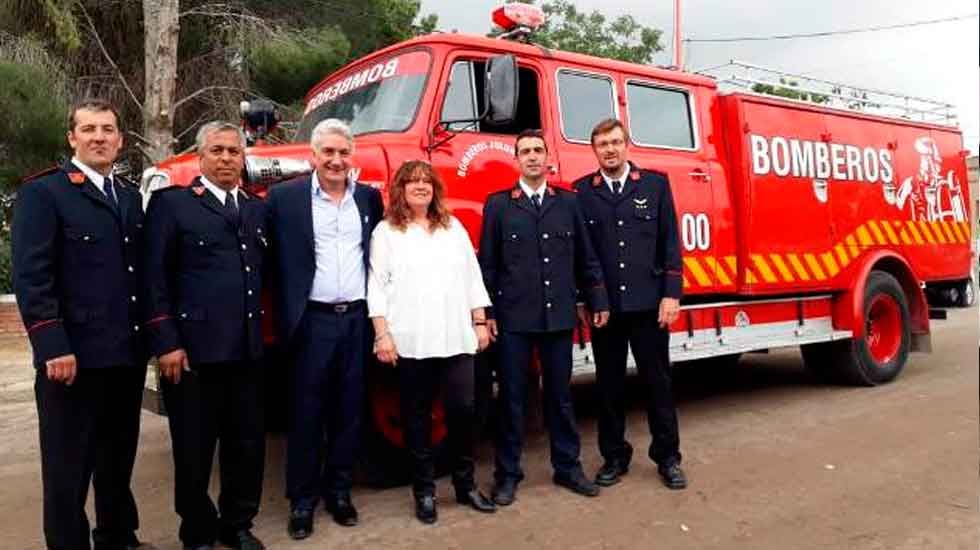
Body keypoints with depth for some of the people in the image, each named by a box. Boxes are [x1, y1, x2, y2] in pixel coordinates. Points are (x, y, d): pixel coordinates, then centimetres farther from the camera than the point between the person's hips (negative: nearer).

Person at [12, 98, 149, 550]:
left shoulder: (131, 197, 14)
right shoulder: (42, 192, -5)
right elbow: (30, 276, -12)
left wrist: (149, 336, 10)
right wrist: (53, 347, -18)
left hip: (127, 354, 6)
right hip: (74, 355, -6)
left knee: (119, 460, 18)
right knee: (68, 468, 6)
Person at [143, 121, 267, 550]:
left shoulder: (258, 209, 15)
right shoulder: (172, 204, 0)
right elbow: (154, 278, -6)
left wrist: (262, 333, 9)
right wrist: (165, 342, -11)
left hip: (247, 350, 5)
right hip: (192, 349, -4)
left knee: (248, 445, 12)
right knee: (194, 451, 8)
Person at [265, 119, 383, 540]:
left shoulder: (369, 198, 10)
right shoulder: (285, 197, -1)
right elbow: (275, 261, -2)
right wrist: (288, 317, -6)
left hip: (357, 318, 3)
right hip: (313, 320, -3)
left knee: (349, 410, 11)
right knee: (306, 413, 5)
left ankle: (339, 490, 25)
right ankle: (302, 499, 18)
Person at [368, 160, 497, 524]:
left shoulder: (453, 227, 15)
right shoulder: (386, 232, 4)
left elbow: (472, 278, 14)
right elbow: (377, 286, -2)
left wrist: (480, 323, 8)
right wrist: (382, 334, -9)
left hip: (456, 336, 3)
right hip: (411, 340, -3)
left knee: (463, 408, 1)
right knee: (417, 415, 6)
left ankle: (466, 485, 19)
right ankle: (424, 491, 18)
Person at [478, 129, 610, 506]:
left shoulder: (568, 202, 8)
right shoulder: (498, 204, 2)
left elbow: (585, 258, 10)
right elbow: (487, 263, 0)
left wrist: (598, 301, 6)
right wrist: (485, 312, -5)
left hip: (559, 316, 2)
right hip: (513, 318, -2)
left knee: (560, 394, 12)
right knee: (512, 397, 6)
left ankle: (567, 467, 26)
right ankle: (508, 474, 18)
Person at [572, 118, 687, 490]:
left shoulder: (656, 183, 4)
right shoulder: (580, 192, 4)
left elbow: (670, 242, 2)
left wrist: (671, 293, -5)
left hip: (648, 303, 0)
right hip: (604, 305, 0)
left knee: (658, 381, 8)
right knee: (609, 385, 9)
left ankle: (668, 457, 22)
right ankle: (614, 457, 23)